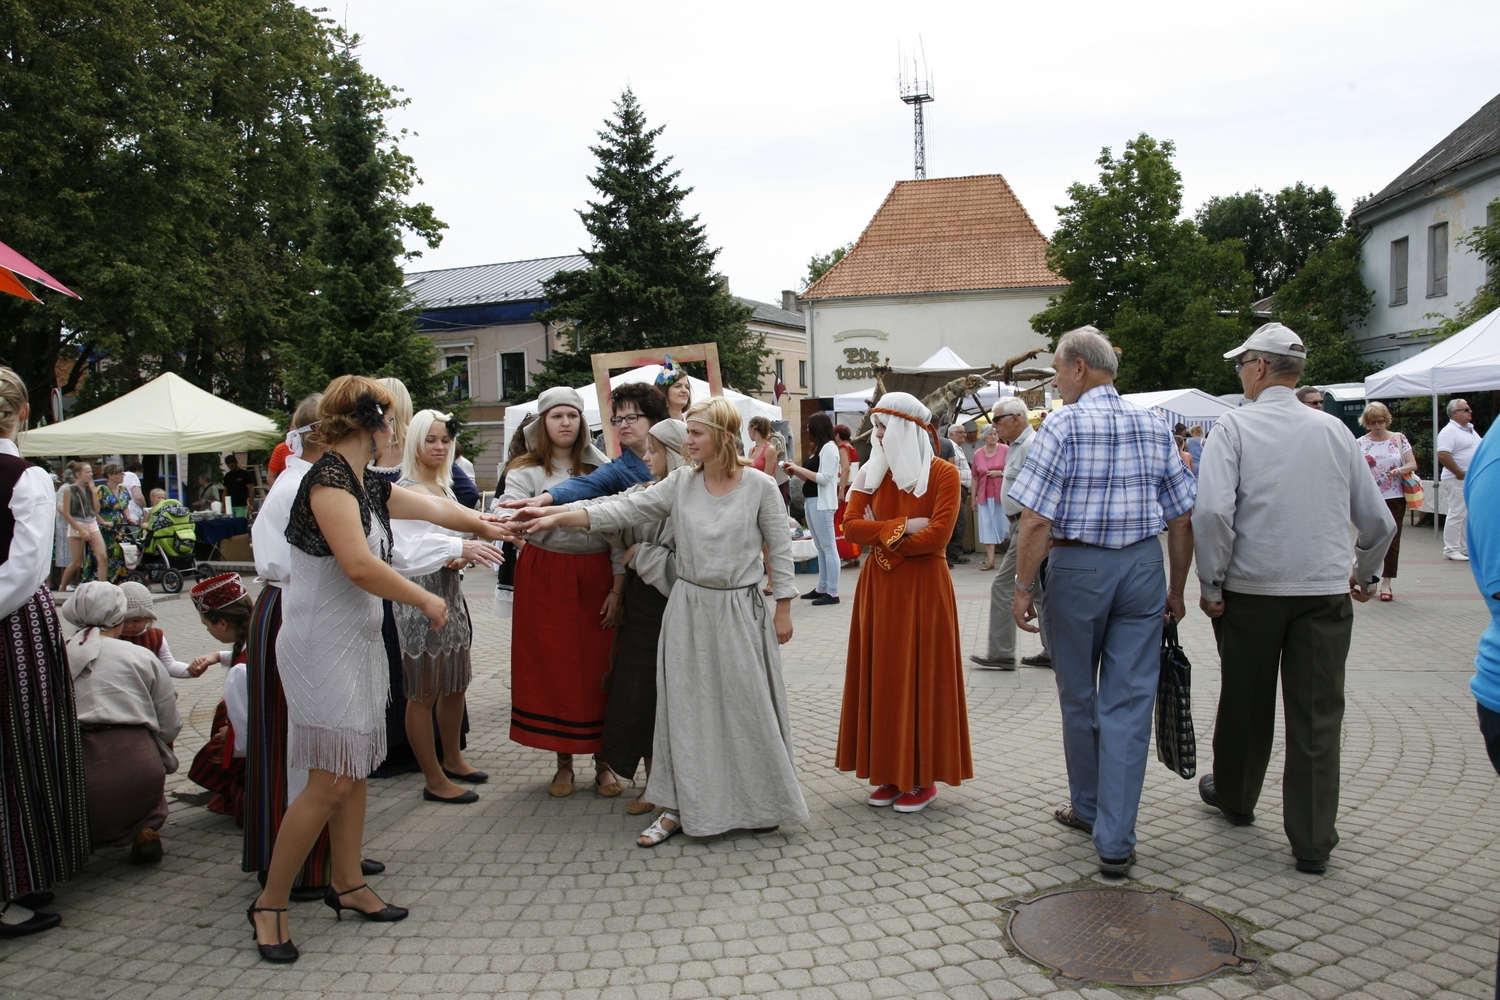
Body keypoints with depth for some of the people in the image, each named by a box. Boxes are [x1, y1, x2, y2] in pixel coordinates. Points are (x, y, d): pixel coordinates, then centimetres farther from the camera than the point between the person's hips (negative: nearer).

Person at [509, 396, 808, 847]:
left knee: (748, 705, 5)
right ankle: (681, 805, 18)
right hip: (690, 607, 3)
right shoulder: (681, 483, -1)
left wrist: (783, 610, -3)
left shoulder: (760, 486, -8)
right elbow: (626, 508, -6)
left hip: (741, 610, -3)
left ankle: (759, 801, 25)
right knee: (685, 706, 7)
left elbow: (780, 549, -3)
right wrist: (557, 518, -14)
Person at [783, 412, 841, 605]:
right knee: (820, 548, 13)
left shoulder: (829, 447, -10)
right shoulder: (819, 448, 17)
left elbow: (824, 478, -18)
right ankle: (822, 588, 18)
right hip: (812, 501, 10)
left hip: (822, 503, -10)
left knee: (828, 547, -7)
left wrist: (799, 468, -12)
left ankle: (833, 592, -6)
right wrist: (795, 472, 6)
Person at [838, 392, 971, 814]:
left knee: (922, 676, 0)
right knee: (881, 675, 6)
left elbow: (938, 534, -16)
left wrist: (884, 539, -8)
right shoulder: (873, 473, 8)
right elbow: (851, 525, -3)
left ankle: (923, 777, 10)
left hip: (923, 587, -5)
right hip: (879, 586, 5)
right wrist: (902, 526, -13)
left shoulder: (942, 473, -7)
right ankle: (891, 772, 16)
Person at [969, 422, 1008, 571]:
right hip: (985, 496, 3)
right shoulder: (977, 453, 6)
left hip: (1002, 494, -3)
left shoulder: (1005, 450, -3)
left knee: (1005, 524, 0)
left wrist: (1000, 473, -15)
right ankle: (990, 560, 2)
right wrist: (973, 498, 8)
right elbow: (975, 477, 9)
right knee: (987, 527, 1)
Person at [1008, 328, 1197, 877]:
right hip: (1143, 565, 4)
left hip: (1077, 566, -3)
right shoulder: (1154, 425, 6)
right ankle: (1115, 841, 4)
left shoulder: (1062, 426, -9)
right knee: (1130, 702, 4)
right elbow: (1182, 519, 7)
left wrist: (1022, 588, -9)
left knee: (1079, 697, 14)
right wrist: (1176, 587, 16)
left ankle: (1088, 807, 32)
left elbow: (1036, 521, -16)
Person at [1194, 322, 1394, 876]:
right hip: (1326, 590, 2)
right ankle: (1312, 841, 9)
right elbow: (1377, 520, 10)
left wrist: (1210, 584, -9)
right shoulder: (1333, 429, 4)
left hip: (1252, 588, -2)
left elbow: (1212, 511, -19)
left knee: (1246, 702, 15)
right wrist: (1366, 574, 26)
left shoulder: (1236, 424, -6)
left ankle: (1234, 796, 36)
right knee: (1318, 715, 6)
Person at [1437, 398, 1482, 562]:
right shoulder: (1449, 431, -14)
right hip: (1458, 481, -9)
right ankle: (1451, 550, -1)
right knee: (1457, 515, -7)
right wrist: (1460, 473, -21)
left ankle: (1466, 549, 19)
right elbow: (1443, 455, -25)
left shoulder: (1470, 429, 17)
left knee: (1470, 516, 12)